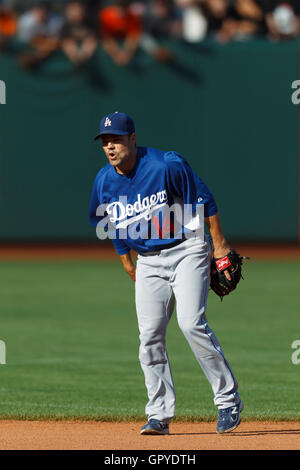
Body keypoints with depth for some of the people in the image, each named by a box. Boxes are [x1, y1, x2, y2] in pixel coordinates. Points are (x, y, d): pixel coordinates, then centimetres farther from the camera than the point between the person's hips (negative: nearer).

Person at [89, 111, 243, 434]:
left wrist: (220, 246, -6)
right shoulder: (104, 181, 1)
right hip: (148, 261, 5)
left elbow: (204, 201, -7)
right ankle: (159, 415, 3)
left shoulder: (167, 165, -15)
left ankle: (228, 400, -10)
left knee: (191, 323, -19)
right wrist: (127, 263, 19)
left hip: (187, 250, -5)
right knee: (150, 337, -3)